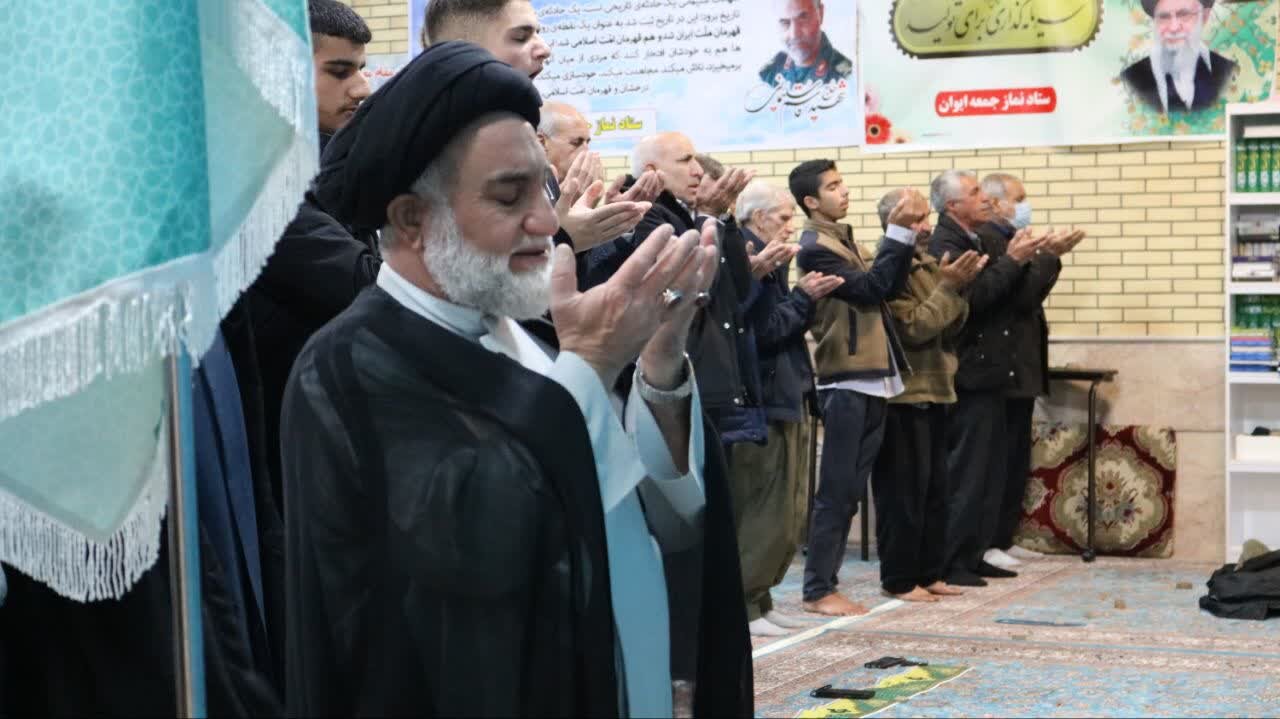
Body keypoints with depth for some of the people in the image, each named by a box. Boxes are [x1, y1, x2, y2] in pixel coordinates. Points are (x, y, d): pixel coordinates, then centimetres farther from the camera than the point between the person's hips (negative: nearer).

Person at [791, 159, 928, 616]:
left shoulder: (842, 239, 16)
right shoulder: (815, 247, -11)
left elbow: (888, 287, 9)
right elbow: (869, 288, -19)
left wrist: (906, 232, -1)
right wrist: (898, 231, -17)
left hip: (871, 378, 9)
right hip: (847, 381, -9)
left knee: (851, 489, 10)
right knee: (837, 489, -6)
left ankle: (825, 582, 15)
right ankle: (818, 590, 0)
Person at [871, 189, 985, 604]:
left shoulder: (929, 264, 14)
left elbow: (951, 326, 9)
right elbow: (914, 327, -19)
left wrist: (958, 288, -7)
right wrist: (948, 286, -17)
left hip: (933, 391, 9)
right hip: (902, 395, -9)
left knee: (935, 489, 11)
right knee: (904, 490, -4)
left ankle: (929, 572, 18)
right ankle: (899, 579, 2)